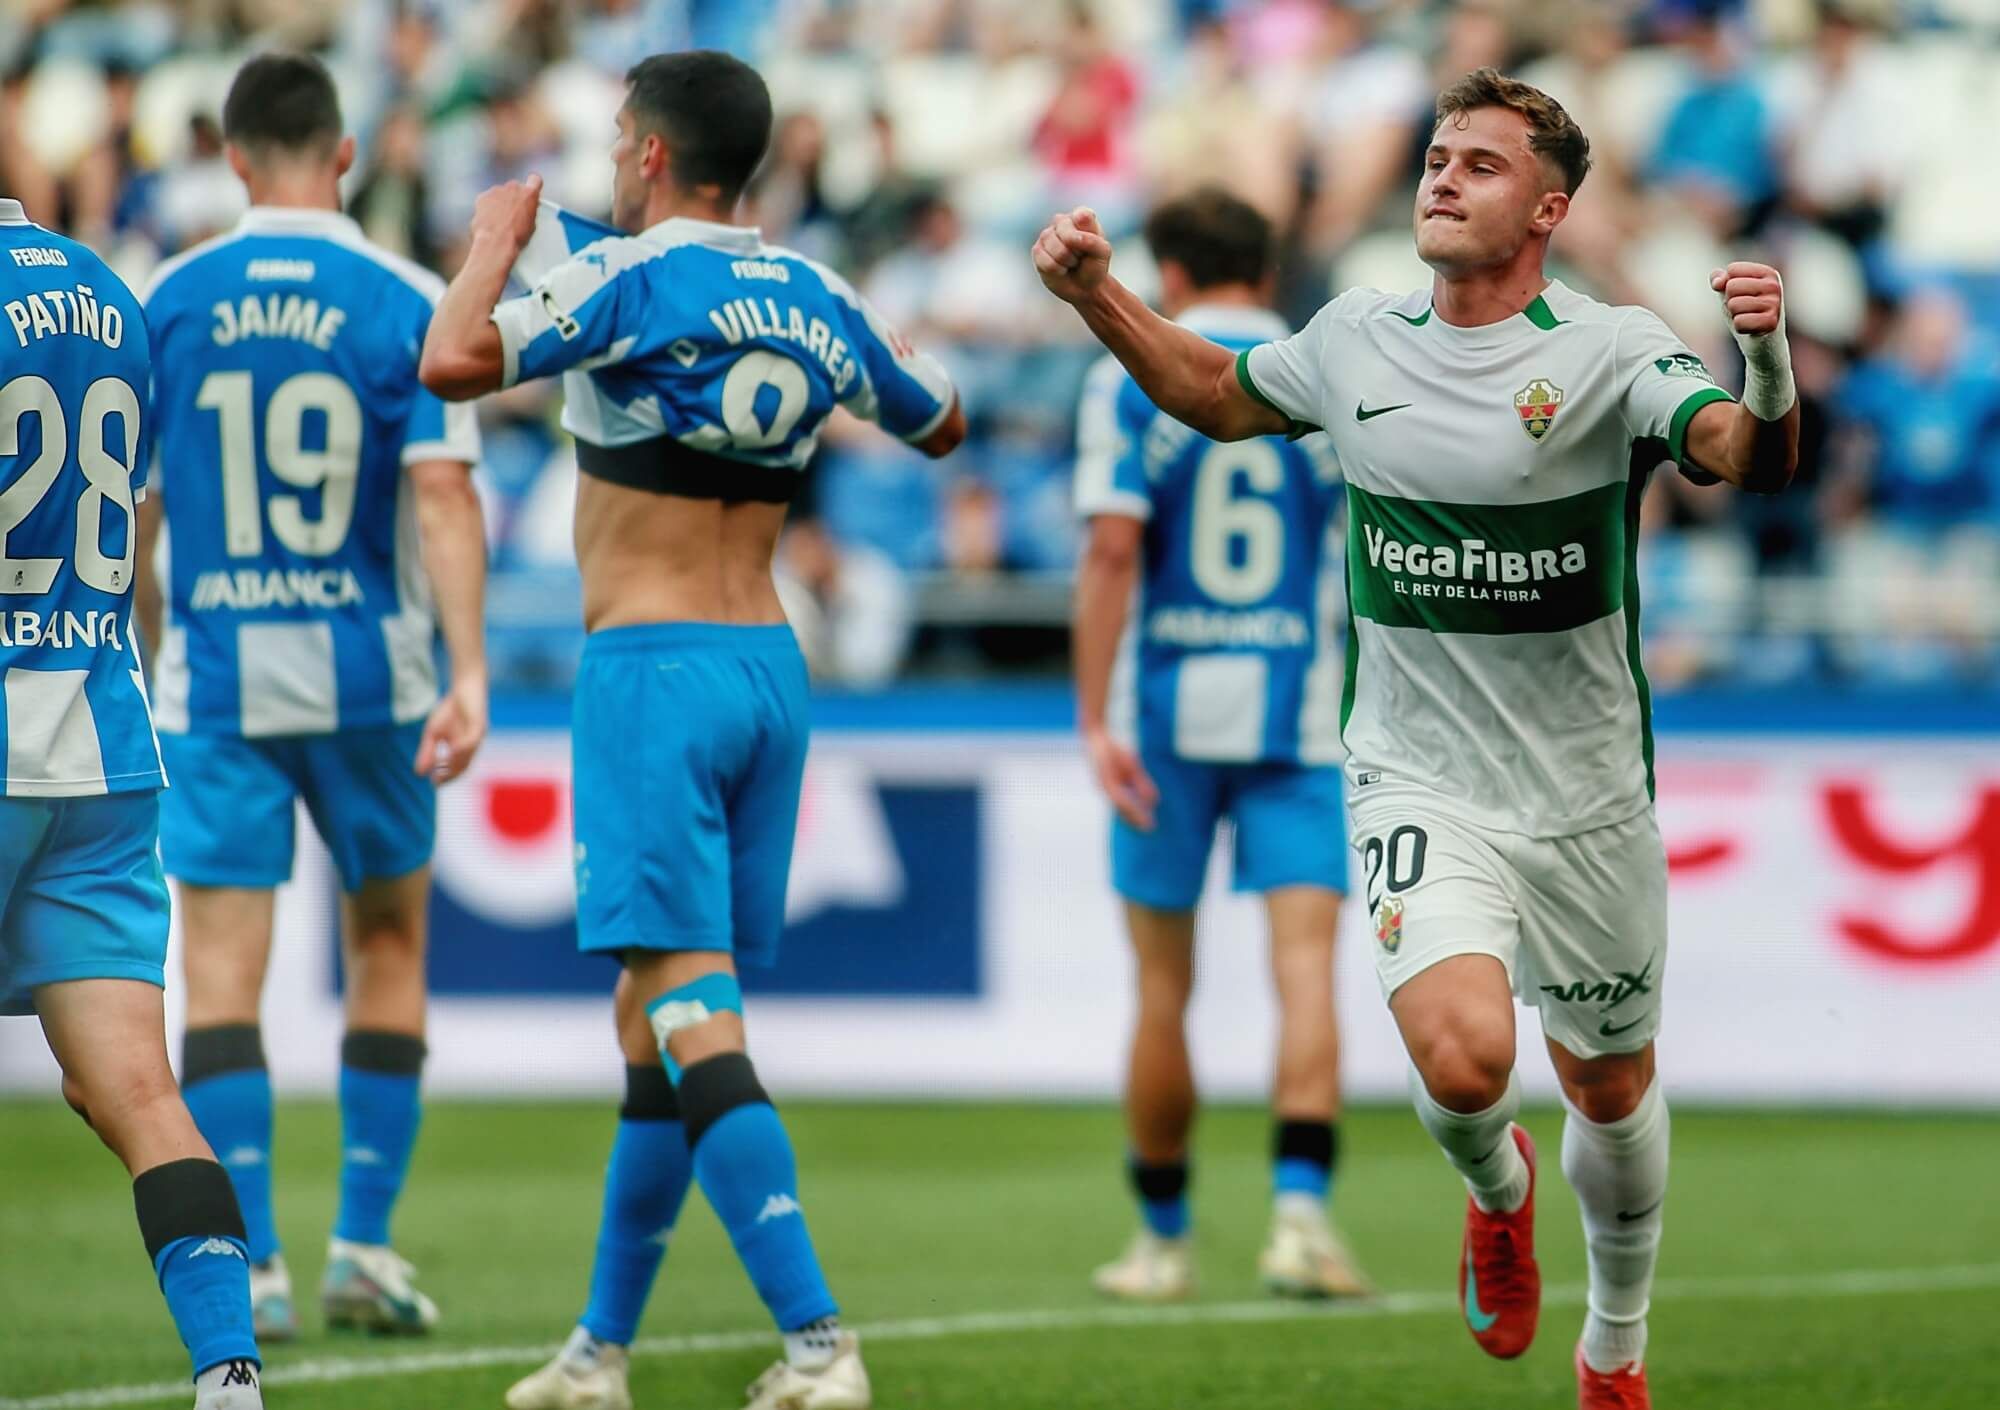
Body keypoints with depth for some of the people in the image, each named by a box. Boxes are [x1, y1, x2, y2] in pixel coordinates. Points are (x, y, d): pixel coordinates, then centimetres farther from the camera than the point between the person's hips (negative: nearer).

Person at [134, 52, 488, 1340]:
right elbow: (442, 493, -12)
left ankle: (253, 1267, -10)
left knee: (222, 976, 0)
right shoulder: (407, 304, -4)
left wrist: (129, 666, 18)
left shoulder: (169, 303, 0)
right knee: (388, 943, 17)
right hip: (368, 672, 0)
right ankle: (366, 1245, 15)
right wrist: (469, 672, -15)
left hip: (215, 673, 0)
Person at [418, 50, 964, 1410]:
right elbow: (941, 422, 26)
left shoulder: (631, 278, -10)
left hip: (650, 669, -7)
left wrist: (497, 237, -5)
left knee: (690, 1012, -12)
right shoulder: (819, 296, 10)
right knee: (655, 1017, 16)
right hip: (771, 666, 7)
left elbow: (455, 360, -23)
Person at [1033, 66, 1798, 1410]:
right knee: (1462, 1057, -23)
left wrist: (1769, 373, -50)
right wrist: (1100, 298, 8)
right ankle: (1497, 1189, 14)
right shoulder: (1357, 339, 1)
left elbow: (1749, 458, -29)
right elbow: (1218, 394, 21)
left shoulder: (1611, 351, -12)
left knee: (1612, 1087, 15)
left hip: (1586, 794, -1)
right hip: (1420, 782, 1)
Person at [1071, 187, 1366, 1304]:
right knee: (1305, 967, -6)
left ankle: (1163, 1237, 19)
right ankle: (1300, 1205, -24)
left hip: (1167, 709, 0)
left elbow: (1112, 551, -10)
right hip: (1302, 710, 0)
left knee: (1164, 986, 9)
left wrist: (1097, 720, -12)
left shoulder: (1131, 383, -1)